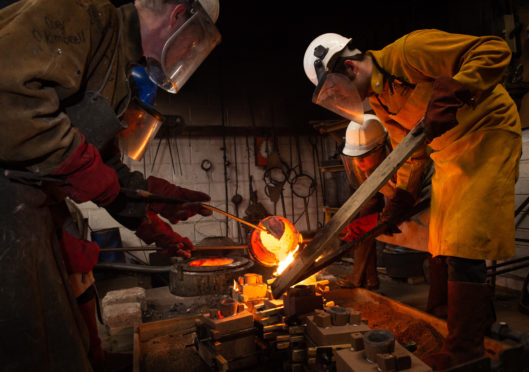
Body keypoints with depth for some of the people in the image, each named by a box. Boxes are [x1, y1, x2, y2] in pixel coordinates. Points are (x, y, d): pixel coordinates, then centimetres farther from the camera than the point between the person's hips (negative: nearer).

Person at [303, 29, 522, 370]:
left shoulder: (409, 51, -20)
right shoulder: (379, 100, 5)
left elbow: (495, 50, -21)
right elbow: (411, 150, 12)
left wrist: (452, 94, -36)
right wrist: (401, 200, 7)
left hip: (488, 135, -9)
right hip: (449, 153, 9)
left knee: (464, 243, -14)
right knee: (446, 241, 10)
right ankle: (481, 318, 30)